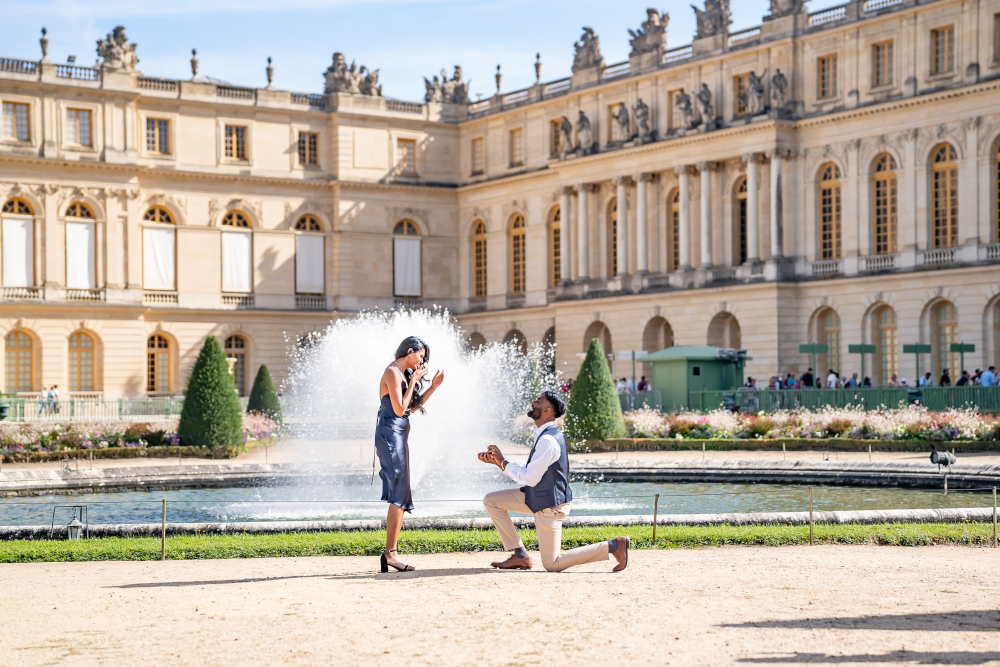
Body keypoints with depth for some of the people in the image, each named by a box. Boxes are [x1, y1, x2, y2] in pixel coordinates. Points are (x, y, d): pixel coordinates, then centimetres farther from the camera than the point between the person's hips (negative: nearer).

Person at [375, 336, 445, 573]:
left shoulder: (403, 374, 18)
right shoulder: (393, 373, -12)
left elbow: (413, 407, 22)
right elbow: (399, 409, -19)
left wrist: (433, 386, 15)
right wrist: (414, 381, -13)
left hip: (398, 437, 10)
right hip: (391, 435, -10)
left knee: (400, 498, 8)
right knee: (399, 497, -12)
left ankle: (390, 552, 9)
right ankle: (390, 552, -13)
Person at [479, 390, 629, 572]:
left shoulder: (548, 440, -25)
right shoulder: (544, 436, 7)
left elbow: (530, 478, -24)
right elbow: (529, 472, 12)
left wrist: (502, 462, -14)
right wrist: (496, 461, 6)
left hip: (550, 505, -10)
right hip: (537, 497, 10)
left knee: (552, 564, -2)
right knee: (491, 501, 7)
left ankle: (613, 546, -3)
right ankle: (520, 556, 7)